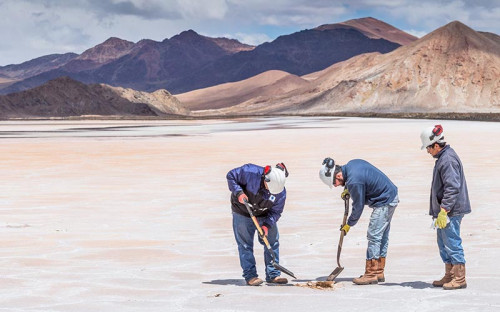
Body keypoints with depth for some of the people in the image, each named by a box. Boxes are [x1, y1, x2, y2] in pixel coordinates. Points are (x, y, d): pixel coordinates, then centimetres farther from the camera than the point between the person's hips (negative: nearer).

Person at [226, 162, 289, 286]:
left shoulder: (281, 192, -22)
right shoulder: (250, 172, -32)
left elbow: (276, 211, -12)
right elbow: (231, 176, -18)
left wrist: (267, 225, -27)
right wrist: (238, 193, -31)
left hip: (265, 216, 3)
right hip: (243, 213, -3)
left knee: (272, 242, 2)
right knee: (245, 244, -4)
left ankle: (273, 275, 10)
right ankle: (250, 275, 1)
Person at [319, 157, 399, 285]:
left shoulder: (354, 181, -26)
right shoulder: (352, 163, 2)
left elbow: (358, 206, -15)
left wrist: (349, 224, -1)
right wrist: (348, 190, 10)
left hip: (384, 202, -10)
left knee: (374, 236, -8)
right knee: (382, 236, 13)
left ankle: (371, 274, -7)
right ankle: (379, 272, 18)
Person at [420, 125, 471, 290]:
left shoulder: (448, 160, -18)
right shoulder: (443, 157, 15)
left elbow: (452, 187, -24)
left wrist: (443, 211, -24)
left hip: (451, 211, -11)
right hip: (445, 210, 11)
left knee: (452, 243, -6)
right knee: (443, 244, 15)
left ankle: (459, 278, -1)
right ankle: (449, 276, 23)